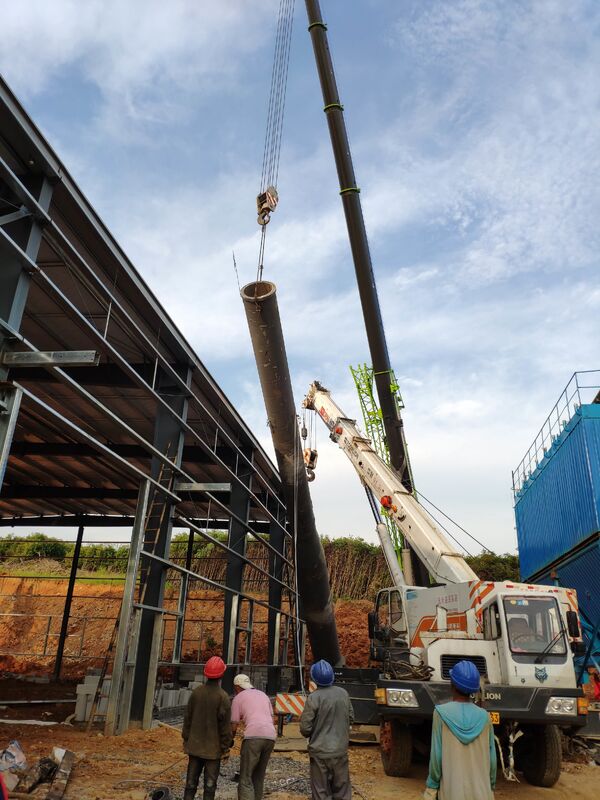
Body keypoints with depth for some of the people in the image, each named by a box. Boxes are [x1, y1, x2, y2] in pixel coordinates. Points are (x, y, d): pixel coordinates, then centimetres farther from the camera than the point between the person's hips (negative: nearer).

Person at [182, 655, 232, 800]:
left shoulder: (196, 692, -4)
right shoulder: (223, 697, -17)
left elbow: (188, 718, 3)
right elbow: (225, 725, -14)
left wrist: (186, 740, 14)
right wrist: (226, 747, -4)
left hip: (195, 745, 4)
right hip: (213, 747, -4)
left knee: (191, 780, 13)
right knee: (210, 782, 6)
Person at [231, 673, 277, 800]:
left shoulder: (238, 698, 12)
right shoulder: (263, 695, 27)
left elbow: (234, 726, 10)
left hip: (253, 736, -6)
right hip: (271, 736, 6)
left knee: (245, 778, -2)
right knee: (258, 776, 19)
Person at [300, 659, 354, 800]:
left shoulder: (313, 698, -18)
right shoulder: (343, 693, -3)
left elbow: (305, 728, -15)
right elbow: (351, 718, 9)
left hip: (320, 752, -4)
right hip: (341, 750, 4)